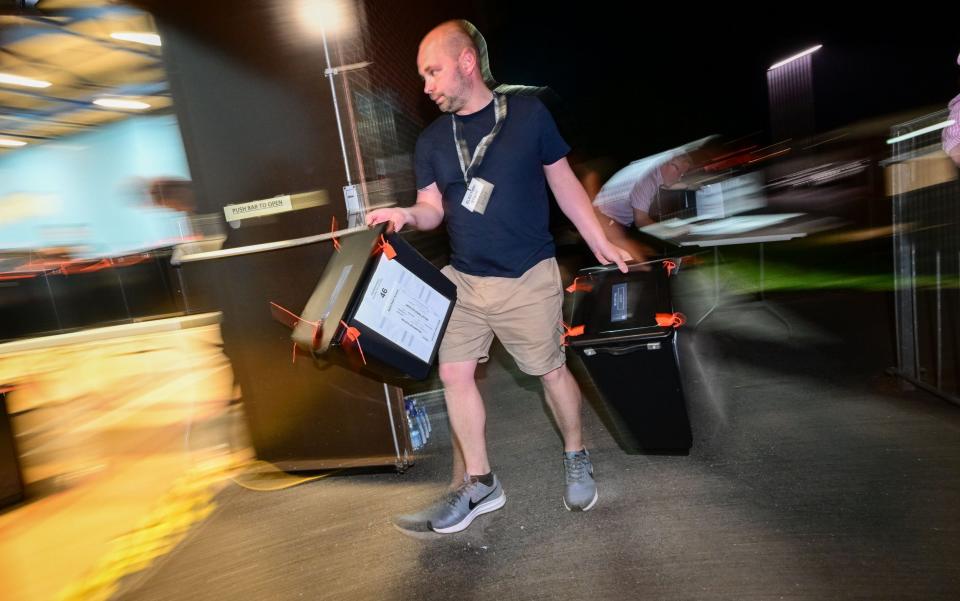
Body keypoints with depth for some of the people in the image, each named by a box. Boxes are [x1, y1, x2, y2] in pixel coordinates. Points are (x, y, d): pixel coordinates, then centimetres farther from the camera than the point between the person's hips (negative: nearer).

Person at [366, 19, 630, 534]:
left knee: (551, 371, 7)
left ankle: (576, 458, 36)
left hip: (528, 279, -3)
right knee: (454, 374, 2)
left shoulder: (528, 114, -3)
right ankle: (479, 485, 21)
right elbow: (434, 207, 7)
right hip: (463, 279, 4)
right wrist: (407, 215, -16)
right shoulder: (431, 140, 6)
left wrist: (599, 243, 3)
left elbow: (564, 184, 3)